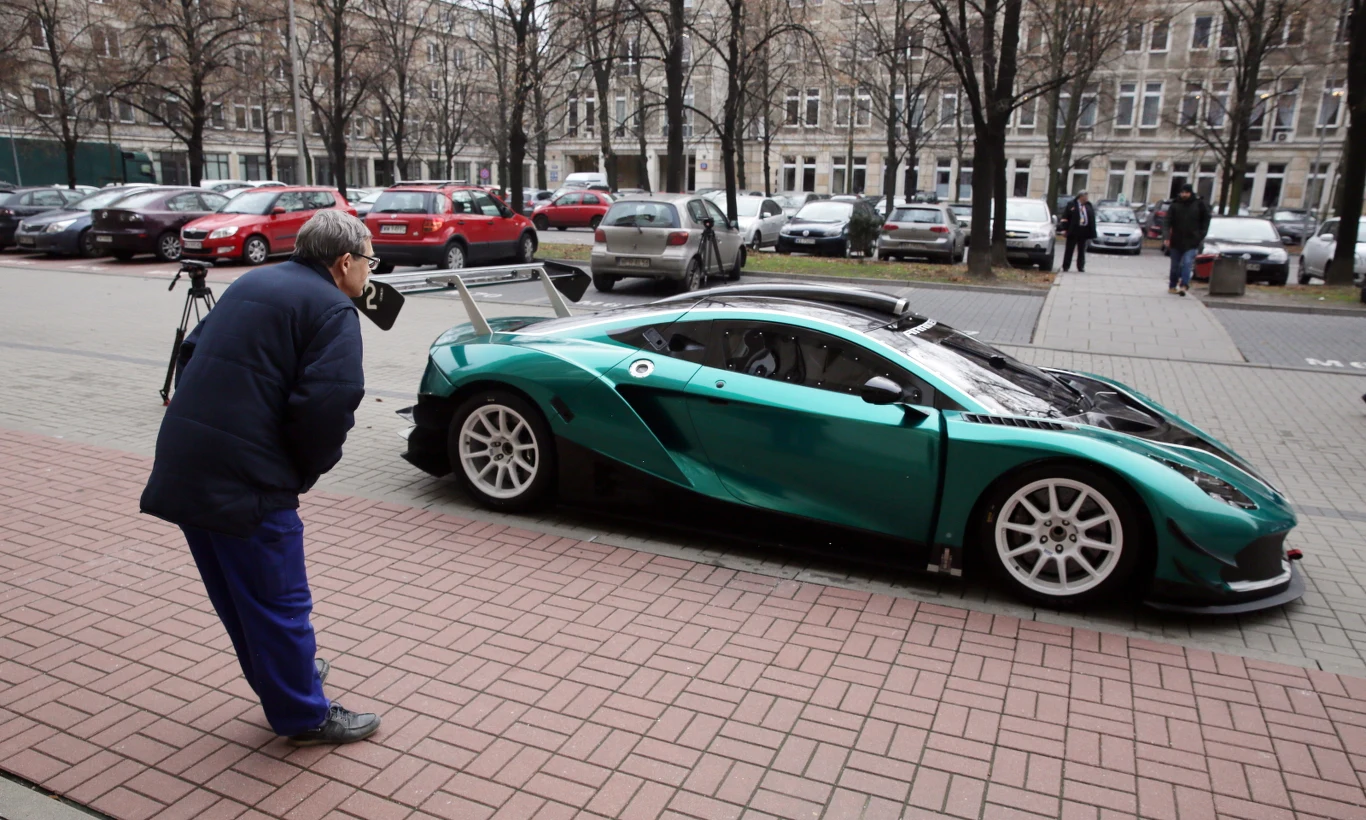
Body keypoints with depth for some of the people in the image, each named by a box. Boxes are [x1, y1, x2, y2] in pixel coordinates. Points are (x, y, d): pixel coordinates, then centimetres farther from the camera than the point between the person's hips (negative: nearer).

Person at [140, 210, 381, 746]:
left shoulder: (252, 283, 17)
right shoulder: (332, 309, -10)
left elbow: (192, 354, 22)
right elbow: (332, 400, -23)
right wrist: (306, 471, -6)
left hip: (182, 465, 9)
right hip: (245, 479, -9)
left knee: (238, 593, 22)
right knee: (279, 601, 5)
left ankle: (284, 677, 42)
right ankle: (305, 716, 20)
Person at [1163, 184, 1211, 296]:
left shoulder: (1199, 205, 1)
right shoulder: (1175, 205, 0)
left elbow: (1206, 221, 10)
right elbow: (1168, 222, -4)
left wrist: (1201, 234, 1)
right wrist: (1166, 237, -13)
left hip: (1191, 241, -1)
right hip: (1176, 240, 1)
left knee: (1187, 263, -15)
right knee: (1175, 265, 10)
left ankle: (1184, 285, -21)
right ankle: (1172, 286, 19)